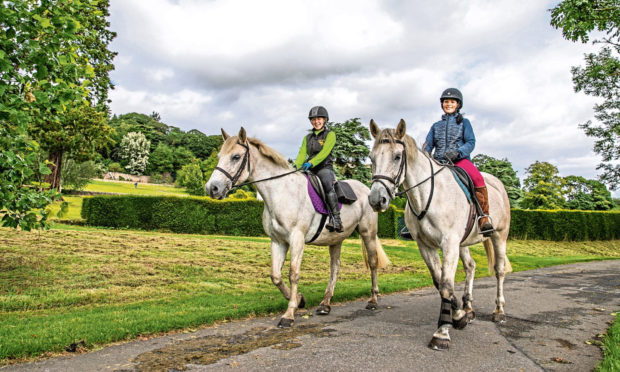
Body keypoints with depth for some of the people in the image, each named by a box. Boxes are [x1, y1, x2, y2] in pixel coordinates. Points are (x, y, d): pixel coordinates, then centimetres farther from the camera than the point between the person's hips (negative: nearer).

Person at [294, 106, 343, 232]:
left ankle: (336, 220, -39)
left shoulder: (330, 134, 4)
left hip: (325, 168, -6)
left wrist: (311, 163, -27)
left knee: (328, 186, -34)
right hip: (310, 170, 6)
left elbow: (324, 152, -11)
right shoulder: (307, 137, 20)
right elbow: (302, 153, 7)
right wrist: (296, 166, -14)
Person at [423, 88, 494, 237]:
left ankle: (484, 217, -25)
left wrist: (457, 152, -19)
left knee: (477, 178, -33)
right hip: (439, 162, 3)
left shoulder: (464, 122, 14)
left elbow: (471, 142, 2)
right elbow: (428, 145, 12)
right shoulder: (436, 126, 22)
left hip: (460, 160, -3)